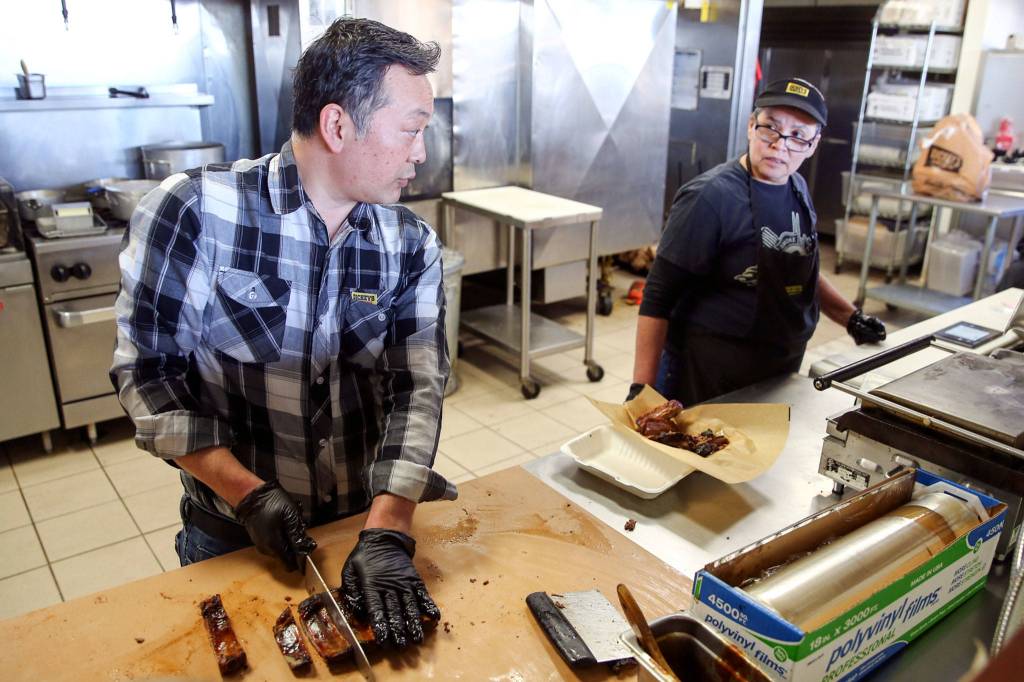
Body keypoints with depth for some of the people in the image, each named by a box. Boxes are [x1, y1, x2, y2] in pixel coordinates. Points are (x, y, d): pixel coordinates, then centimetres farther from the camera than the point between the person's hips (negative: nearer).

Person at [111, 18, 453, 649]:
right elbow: (149, 370, -13)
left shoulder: (413, 247, -8)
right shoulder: (193, 211, -17)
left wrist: (388, 531, -28)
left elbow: (418, 385, -15)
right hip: (231, 537, -2)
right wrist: (247, 494, -19)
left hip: (369, 521, 3)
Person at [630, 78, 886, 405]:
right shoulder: (709, 196, -18)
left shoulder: (797, 189, 4)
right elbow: (658, 299, -19)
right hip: (704, 381, -7)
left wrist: (851, 317, 13)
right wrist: (642, 387, -23)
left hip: (779, 377, 7)